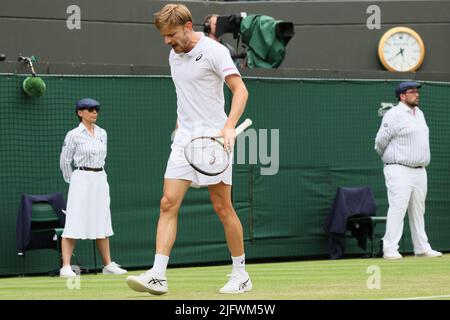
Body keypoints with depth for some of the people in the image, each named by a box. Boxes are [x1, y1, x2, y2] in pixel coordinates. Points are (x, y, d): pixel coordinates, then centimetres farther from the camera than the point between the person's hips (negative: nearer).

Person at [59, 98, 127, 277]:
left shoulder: (102, 133, 11)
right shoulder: (74, 135, -5)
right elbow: (64, 161, 0)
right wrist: (72, 181, 4)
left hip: (100, 180, 6)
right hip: (81, 180, -6)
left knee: (102, 223, 8)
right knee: (74, 223, -9)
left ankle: (108, 265, 13)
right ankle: (66, 267, -11)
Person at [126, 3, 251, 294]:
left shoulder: (214, 51, -10)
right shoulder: (174, 55, 13)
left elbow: (240, 90, -16)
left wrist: (229, 126, -29)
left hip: (213, 138, -6)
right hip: (184, 139, 6)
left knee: (223, 208, -1)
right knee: (168, 203, -7)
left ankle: (241, 275, 13)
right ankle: (158, 276, -13)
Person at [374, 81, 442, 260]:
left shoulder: (419, 113, 15)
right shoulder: (394, 115, -11)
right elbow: (380, 141, -7)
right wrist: (390, 159, 7)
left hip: (420, 170, 8)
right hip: (400, 171, -8)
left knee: (418, 210, 12)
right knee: (397, 209, -11)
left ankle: (422, 248, 17)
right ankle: (390, 249, -10)